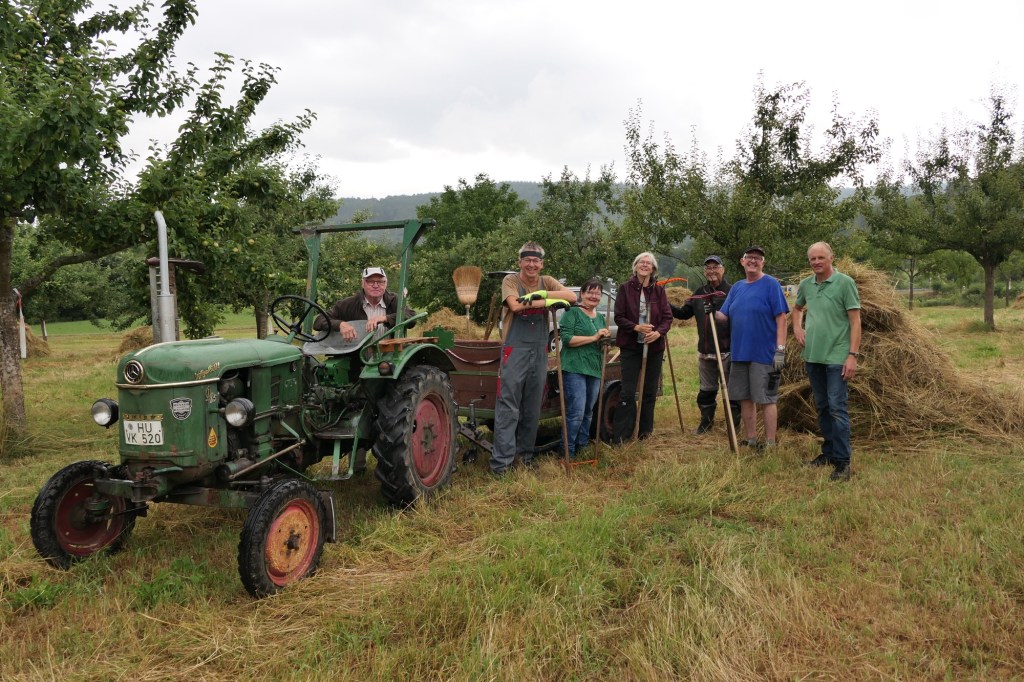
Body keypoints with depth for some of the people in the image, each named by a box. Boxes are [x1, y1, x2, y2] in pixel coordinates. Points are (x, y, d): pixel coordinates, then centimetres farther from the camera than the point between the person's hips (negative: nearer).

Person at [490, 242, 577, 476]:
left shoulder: (547, 282, 9)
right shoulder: (510, 280, -3)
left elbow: (572, 296, -7)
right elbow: (515, 305, -22)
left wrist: (541, 293, -20)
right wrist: (549, 301, -21)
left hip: (539, 351, 5)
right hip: (515, 350, -5)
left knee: (533, 407, 12)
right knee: (508, 406, -6)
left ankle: (525, 454, 24)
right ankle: (501, 461, -5)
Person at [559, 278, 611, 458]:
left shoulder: (601, 318, 17)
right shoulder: (572, 312, -5)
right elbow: (567, 338, -16)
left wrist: (605, 338, 2)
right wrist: (593, 337, -17)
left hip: (594, 370, 8)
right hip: (574, 369, -8)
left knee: (588, 412, 14)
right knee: (576, 412, -11)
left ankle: (582, 447, 26)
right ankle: (568, 452, -1)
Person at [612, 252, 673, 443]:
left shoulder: (659, 290, 3)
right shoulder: (625, 288, -3)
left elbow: (667, 317, 0)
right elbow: (619, 317, -5)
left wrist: (659, 332, -19)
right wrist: (636, 327, -20)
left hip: (654, 346, 3)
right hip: (630, 346, -3)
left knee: (650, 391, 10)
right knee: (628, 392, -5)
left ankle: (645, 430, 22)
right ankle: (620, 435, -1)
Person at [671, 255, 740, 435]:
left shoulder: (731, 292, -8)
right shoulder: (699, 293, 11)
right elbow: (684, 313, 12)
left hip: (727, 351, -6)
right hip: (705, 352, 6)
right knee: (706, 389, 17)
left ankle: (734, 424, 18)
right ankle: (706, 421, 31)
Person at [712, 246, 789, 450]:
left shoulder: (771, 285, -5)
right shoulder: (736, 287, 13)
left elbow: (781, 318, -9)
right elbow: (725, 316, 11)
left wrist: (780, 350, -15)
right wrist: (713, 313, -12)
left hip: (764, 354, -6)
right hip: (739, 353, 6)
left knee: (766, 399, 0)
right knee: (745, 399, 11)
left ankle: (770, 444, 8)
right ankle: (751, 441, 22)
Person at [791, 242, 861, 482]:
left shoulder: (845, 283, -9)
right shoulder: (806, 284, 7)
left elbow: (855, 321, -10)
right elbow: (797, 308, 28)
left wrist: (853, 355, -16)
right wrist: (797, 328, 9)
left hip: (836, 357, -6)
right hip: (812, 356, 6)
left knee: (837, 408, -8)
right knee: (822, 407, 14)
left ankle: (842, 462, -3)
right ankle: (828, 452, 26)